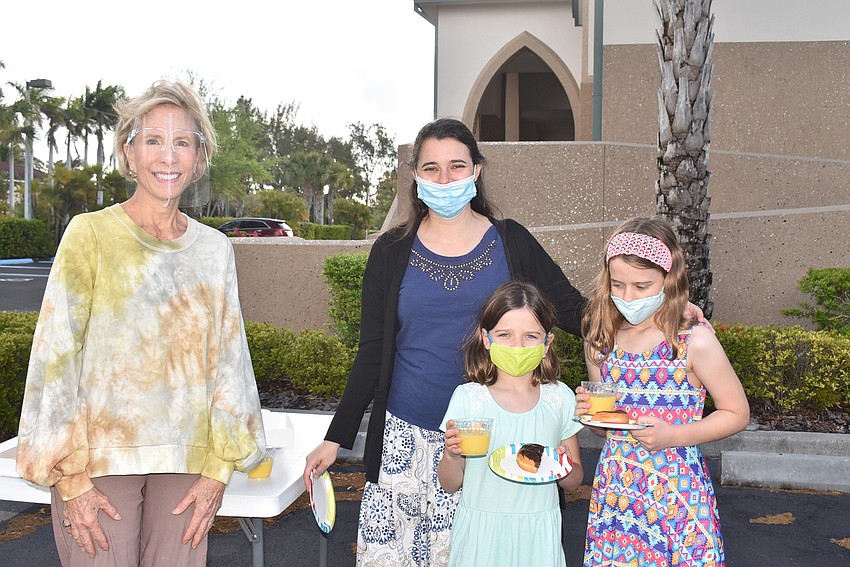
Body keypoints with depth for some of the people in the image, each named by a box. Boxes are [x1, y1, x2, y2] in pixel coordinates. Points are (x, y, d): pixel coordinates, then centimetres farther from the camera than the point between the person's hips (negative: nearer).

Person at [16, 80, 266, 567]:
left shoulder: (215, 248, 6)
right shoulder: (91, 233, -3)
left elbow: (228, 361, 7)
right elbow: (55, 354, -5)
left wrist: (217, 470, 2)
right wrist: (70, 477, -8)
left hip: (186, 460, 3)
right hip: (102, 457, -2)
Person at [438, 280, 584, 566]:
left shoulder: (560, 398, -2)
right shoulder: (467, 397, -8)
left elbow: (574, 483, 7)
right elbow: (450, 485, -1)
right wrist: (452, 455, -21)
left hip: (538, 532, 2)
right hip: (480, 530, -1)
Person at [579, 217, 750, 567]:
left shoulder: (695, 342, -10)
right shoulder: (600, 342, 3)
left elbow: (737, 413, -3)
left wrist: (673, 436, -15)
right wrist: (590, 412, -7)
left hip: (677, 491, -3)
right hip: (614, 491, 4)